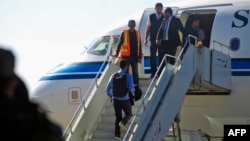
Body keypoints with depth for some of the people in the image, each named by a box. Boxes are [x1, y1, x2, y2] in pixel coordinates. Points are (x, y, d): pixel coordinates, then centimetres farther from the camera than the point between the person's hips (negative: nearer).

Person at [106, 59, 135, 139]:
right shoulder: (128, 76, -9)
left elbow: (108, 88, 6)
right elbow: (131, 88, -15)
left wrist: (110, 96, 22)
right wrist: (133, 91, 9)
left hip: (115, 99, 3)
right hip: (125, 100, -3)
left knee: (118, 117, 13)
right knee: (128, 114, 18)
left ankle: (117, 134, 3)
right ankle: (122, 123, -12)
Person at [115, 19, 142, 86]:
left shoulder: (137, 33, 8)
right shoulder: (124, 33, -1)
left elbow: (139, 46, 11)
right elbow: (120, 44, 1)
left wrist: (139, 56, 8)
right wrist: (117, 53, -5)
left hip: (134, 56, 3)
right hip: (126, 56, -3)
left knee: (135, 72, 3)